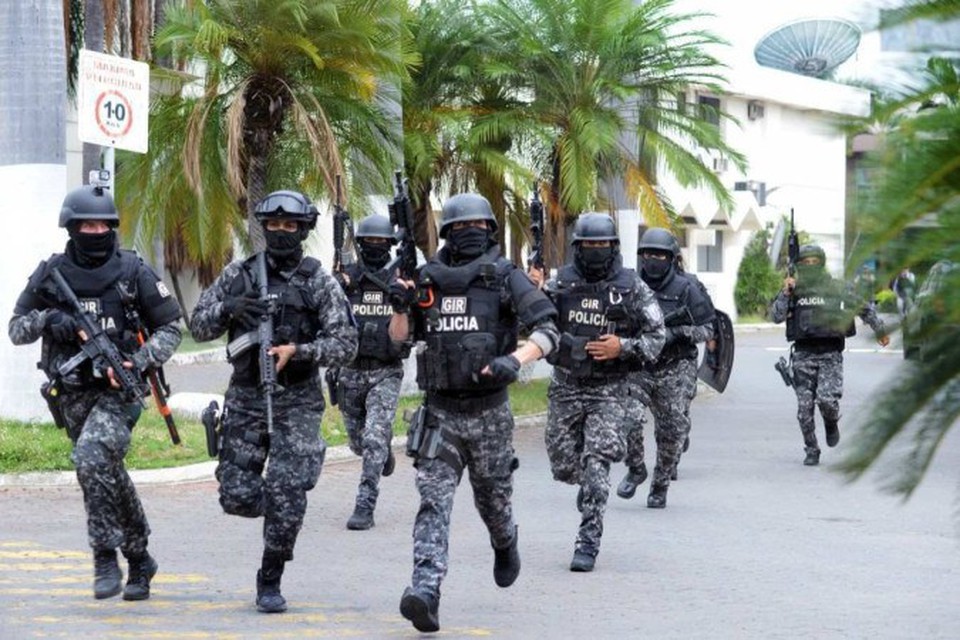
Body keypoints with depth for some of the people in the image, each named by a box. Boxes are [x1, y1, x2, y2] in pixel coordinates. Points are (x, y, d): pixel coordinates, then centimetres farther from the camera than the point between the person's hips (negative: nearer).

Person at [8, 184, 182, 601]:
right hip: (71, 394, 4)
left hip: (117, 391, -4)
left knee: (92, 459, -25)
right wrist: (47, 319, -14)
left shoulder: (132, 272, -4)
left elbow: (170, 327, 2)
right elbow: (16, 328, 6)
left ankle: (105, 557, -17)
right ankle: (140, 561, 28)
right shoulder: (50, 274, 3)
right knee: (109, 475, 12)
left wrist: (140, 362, -13)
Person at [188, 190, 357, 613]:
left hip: (297, 401, -2)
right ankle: (281, 510, 32)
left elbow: (346, 345, -5)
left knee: (286, 498, -11)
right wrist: (228, 308, -14)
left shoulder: (319, 282, -1)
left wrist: (298, 351, -20)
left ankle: (271, 581, 3)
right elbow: (199, 327, 6)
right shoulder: (239, 275, 5)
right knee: (237, 496, -1)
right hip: (245, 397, 3)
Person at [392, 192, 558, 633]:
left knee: (492, 499, 14)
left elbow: (547, 331, -9)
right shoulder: (428, 279, 6)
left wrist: (514, 360, -27)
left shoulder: (507, 279, -3)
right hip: (440, 413, 1)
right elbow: (399, 336, 13)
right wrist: (402, 305, -8)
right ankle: (425, 592, -21)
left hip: (489, 413, -1)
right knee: (433, 501, -11)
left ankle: (506, 545, 48)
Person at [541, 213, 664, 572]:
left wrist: (621, 347, -17)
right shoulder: (561, 283, 4)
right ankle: (592, 488, 41)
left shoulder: (632, 287, -2)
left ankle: (588, 544, -10)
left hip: (607, 390, -3)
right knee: (564, 465, 5)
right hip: (565, 386, 3)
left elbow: (656, 337, 0)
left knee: (596, 465, -13)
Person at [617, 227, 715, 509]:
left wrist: (675, 333, -16)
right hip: (638, 366, 2)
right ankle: (635, 469, 4)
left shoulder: (687, 289, -3)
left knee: (672, 430, -1)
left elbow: (706, 329, -2)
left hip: (675, 369, -1)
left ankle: (660, 486, 16)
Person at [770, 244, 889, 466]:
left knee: (827, 399, -19)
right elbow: (776, 317, -3)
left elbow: (863, 307, 14)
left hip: (830, 353, -2)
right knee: (804, 406, 0)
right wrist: (785, 293, -14)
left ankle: (831, 423, 15)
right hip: (803, 354, 2)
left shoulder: (836, 288, 3)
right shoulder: (793, 290, 7)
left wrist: (880, 330, 21)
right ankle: (811, 451, 14)